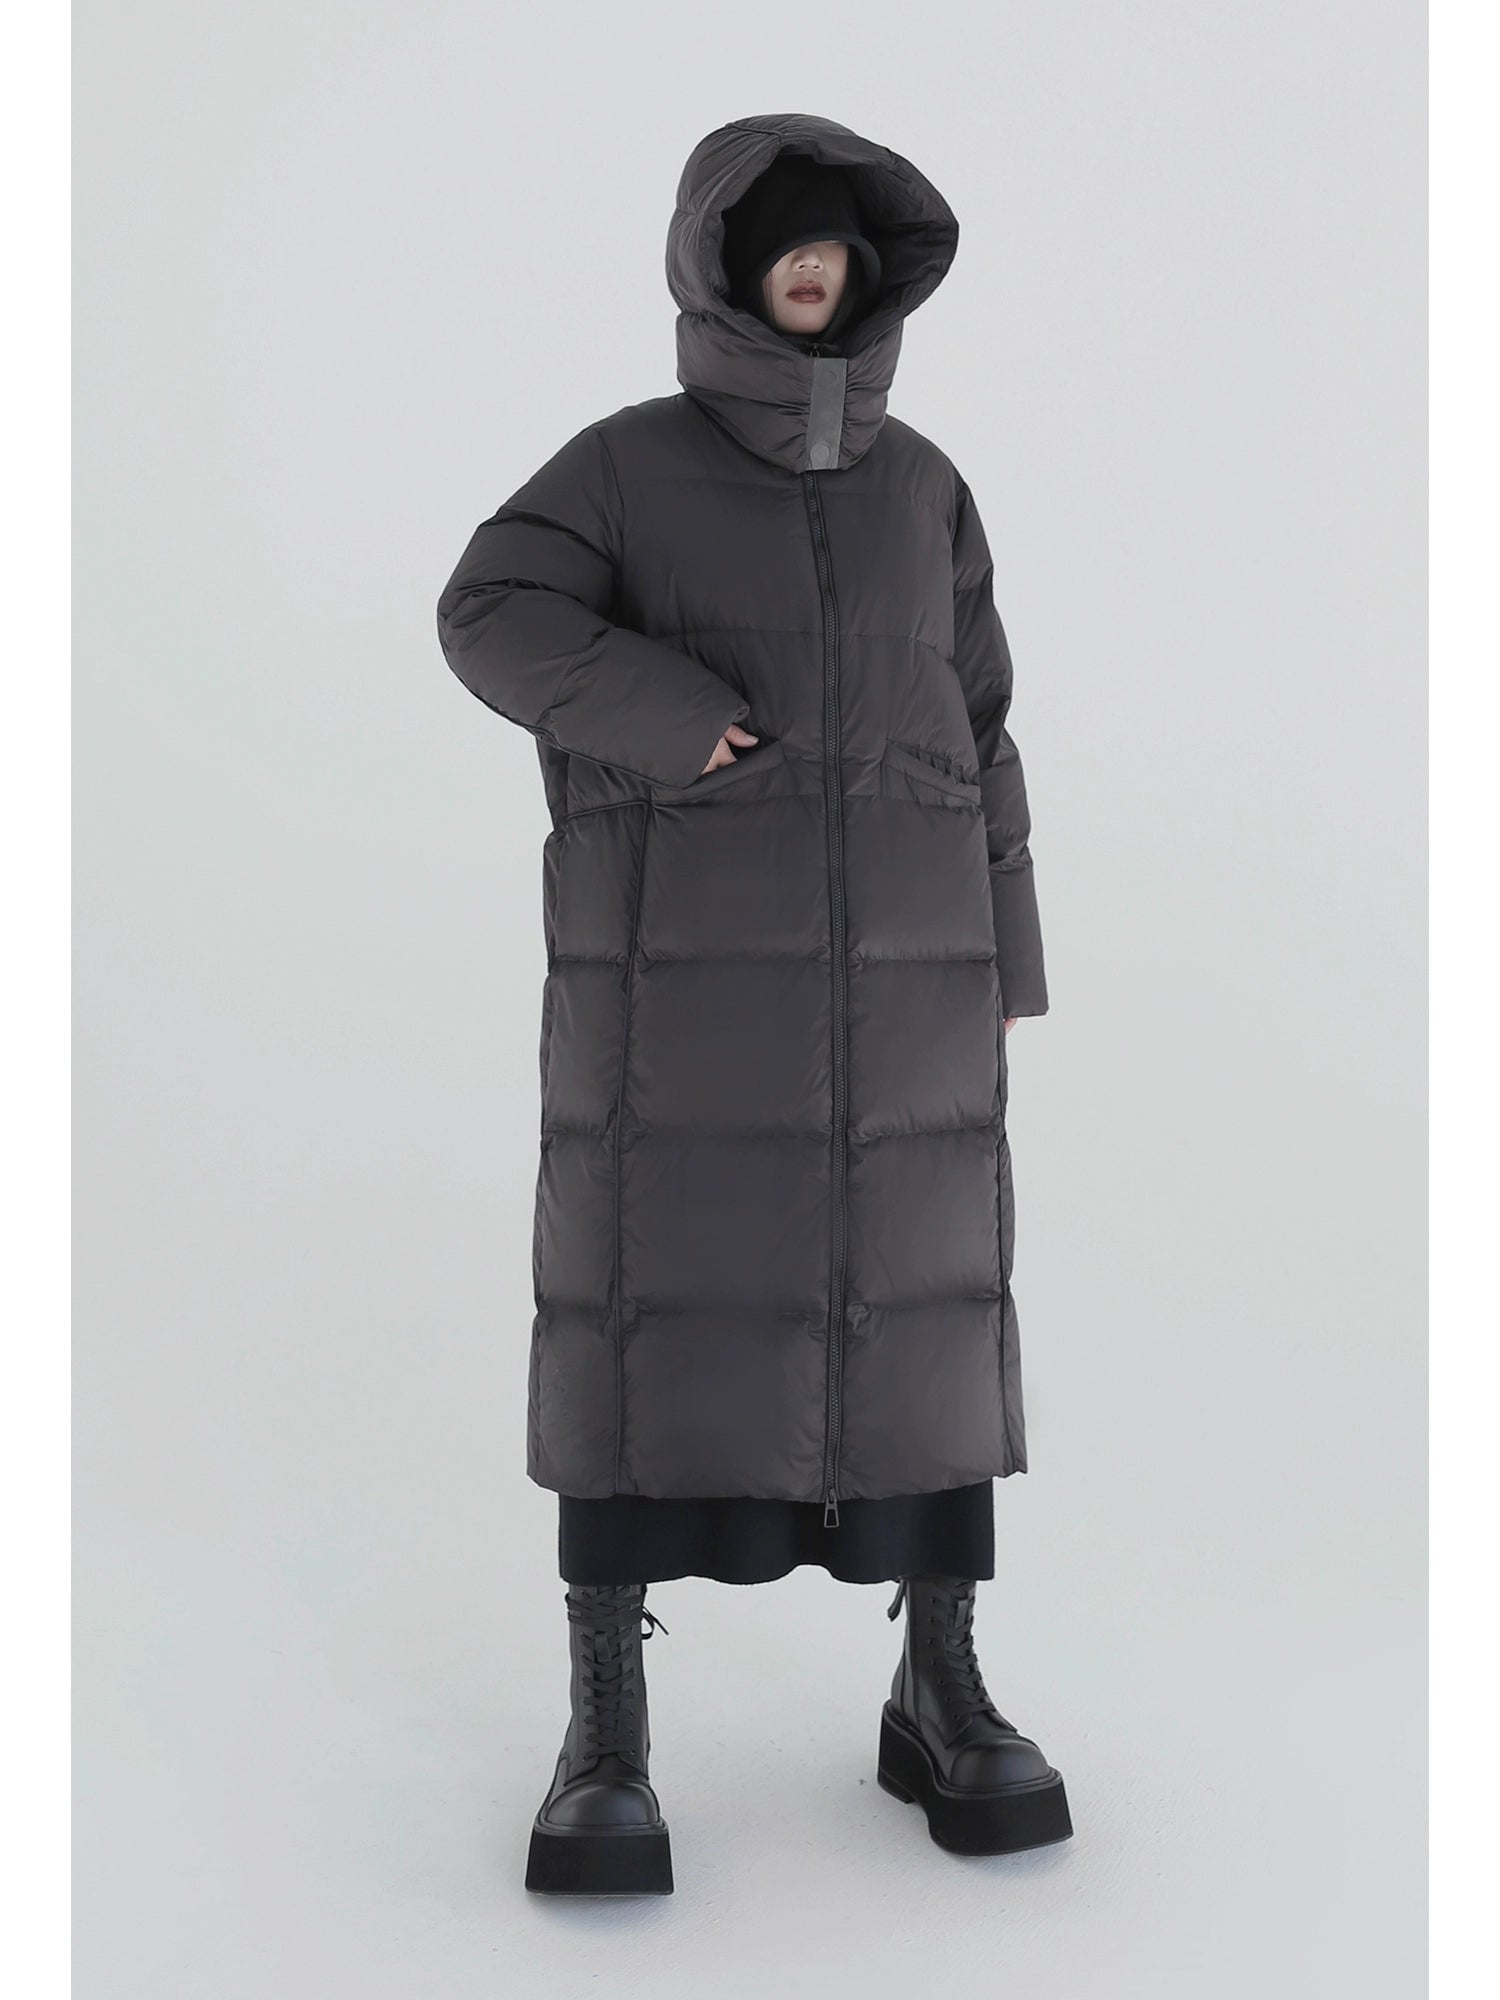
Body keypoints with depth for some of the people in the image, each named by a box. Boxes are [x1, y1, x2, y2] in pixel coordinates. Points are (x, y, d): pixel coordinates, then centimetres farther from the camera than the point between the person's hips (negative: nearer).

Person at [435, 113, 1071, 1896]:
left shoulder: (921, 490, 11)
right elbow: (496, 624, -13)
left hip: (892, 968, 3)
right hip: (680, 964, -3)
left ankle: (942, 1699, 14)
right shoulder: (623, 466, 3)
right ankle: (606, 1737, 2)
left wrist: (999, 980, 7)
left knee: (922, 1310, 3)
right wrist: (694, 731, -23)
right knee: (648, 1317, -6)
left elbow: (971, 743, 11)